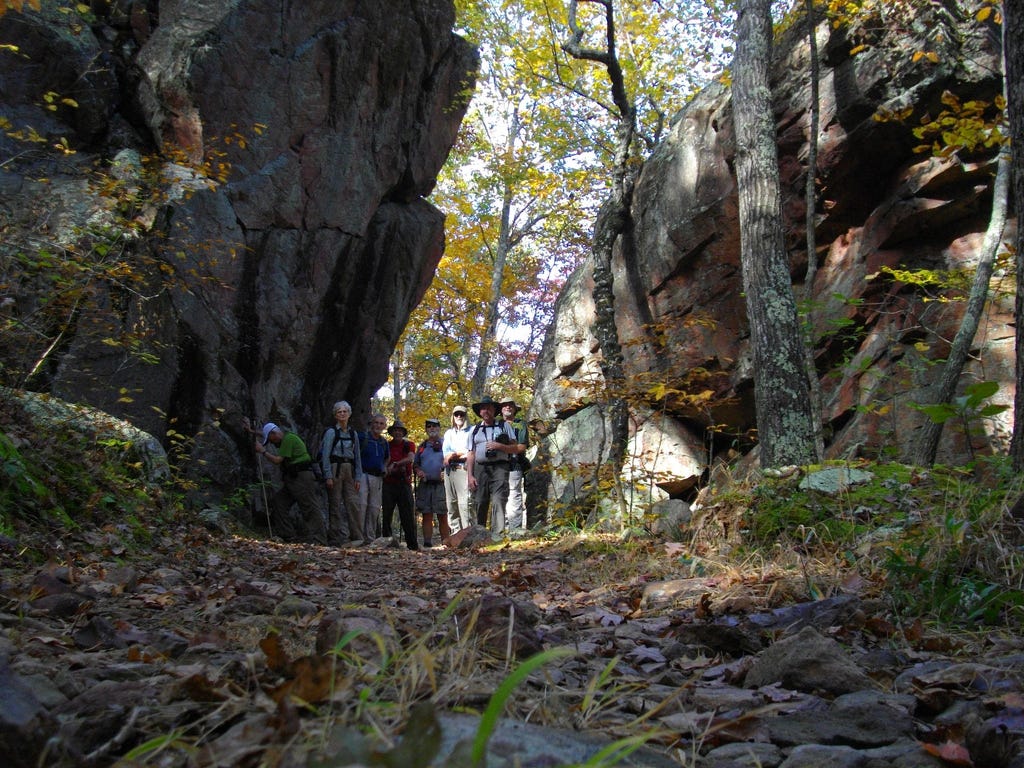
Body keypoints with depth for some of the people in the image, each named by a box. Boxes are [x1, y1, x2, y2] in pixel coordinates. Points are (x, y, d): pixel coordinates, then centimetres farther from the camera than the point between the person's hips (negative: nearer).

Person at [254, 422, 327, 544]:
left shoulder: (289, 438, -11)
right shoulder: (285, 440, 21)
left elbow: (278, 460, -14)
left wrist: (263, 451, -4)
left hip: (302, 477, -11)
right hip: (293, 479, 11)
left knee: (310, 508, -9)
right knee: (279, 501, 8)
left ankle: (319, 540, -9)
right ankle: (289, 535, 9)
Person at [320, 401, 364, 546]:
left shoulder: (353, 434, 14)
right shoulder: (331, 432, 0)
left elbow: (357, 456, 15)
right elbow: (325, 455, -5)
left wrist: (358, 477, 8)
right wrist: (328, 476, -13)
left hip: (349, 469, 4)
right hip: (335, 468, -4)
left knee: (354, 502, -6)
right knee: (335, 504, -1)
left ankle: (356, 537, -4)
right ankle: (334, 538, 5)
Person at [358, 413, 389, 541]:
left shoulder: (384, 442, 17)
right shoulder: (362, 437, -1)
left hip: (378, 478, 6)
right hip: (363, 475, -6)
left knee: (375, 508, 6)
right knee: (361, 504, -15)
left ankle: (371, 538, 12)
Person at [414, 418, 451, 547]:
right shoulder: (422, 446, 20)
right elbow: (415, 464, 22)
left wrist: (446, 473, -13)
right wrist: (418, 471, 0)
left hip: (441, 484, -3)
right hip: (425, 484, 3)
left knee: (442, 515, -4)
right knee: (427, 515, 0)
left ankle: (445, 542, -2)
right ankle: (427, 541, 0)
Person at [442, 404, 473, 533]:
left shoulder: (472, 430, 10)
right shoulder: (448, 433, 24)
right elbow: (445, 453, 10)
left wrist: (454, 454, 0)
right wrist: (463, 454, -4)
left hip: (464, 469, -5)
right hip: (450, 470, 5)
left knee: (465, 502, -16)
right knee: (451, 503, 1)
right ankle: (456, 533, 3)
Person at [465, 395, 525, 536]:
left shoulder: (504, 426, 14)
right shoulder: (475, 430, 19)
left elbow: (517, 448, 8)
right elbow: (471, 455, 15)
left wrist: (500, 446, -7)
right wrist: (470, 476, 4)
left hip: (499, 468, -2)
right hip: (480, 469, 2)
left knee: (498, 502, -16)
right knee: (479, 504, 0)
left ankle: (498, 535, -21)